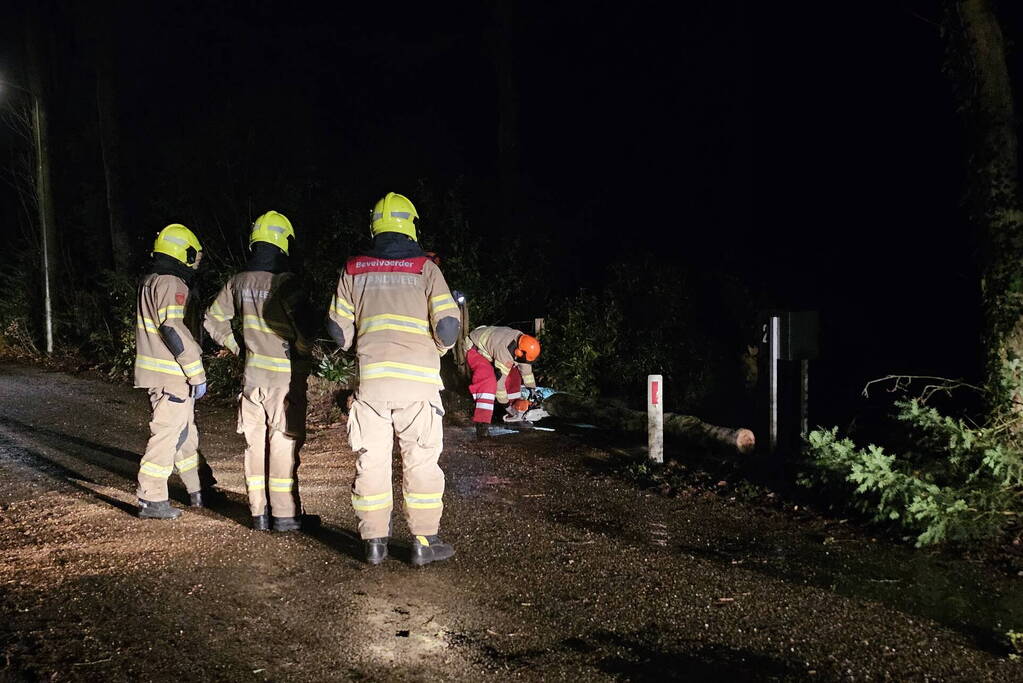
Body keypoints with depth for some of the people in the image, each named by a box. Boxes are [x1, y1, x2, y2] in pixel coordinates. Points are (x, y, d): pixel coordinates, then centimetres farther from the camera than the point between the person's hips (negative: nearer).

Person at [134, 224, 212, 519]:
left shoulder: (149, 282, 16)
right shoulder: (171, 284, -15)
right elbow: (175, 330, -23)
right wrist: (197, 374, -19)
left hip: (156, 373, 10)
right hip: (172, 376, -10)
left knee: (185, 434, 18)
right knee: (167, 435, -3)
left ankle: (199, 491, 28)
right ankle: (151, 501, 3)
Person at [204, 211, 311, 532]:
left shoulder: (239, 281, 5)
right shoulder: (284, 281, -14)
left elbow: (214, 319, 14)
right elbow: (302, 321, -24)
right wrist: (308, 351, -7)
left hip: (252, 373, 5)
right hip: (285, 374, -5)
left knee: (255, 443, 11)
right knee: (283, 444, 1)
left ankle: (259, 513, 17)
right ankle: (285, 514, 5)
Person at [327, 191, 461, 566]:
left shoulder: (354, 270, 7)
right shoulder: (424, 267, 0)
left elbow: (339, 330, 7)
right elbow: (448, 325, -7)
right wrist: (437, 349, 14)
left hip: (371, 378, 2)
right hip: (417, 380, -2)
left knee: (371, 460, 10)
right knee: (421, 461, 6)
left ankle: (375, 541, 16)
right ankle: (424, 541, 11)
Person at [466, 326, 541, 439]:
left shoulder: (522, 340, -12)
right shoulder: (505, 351, -37)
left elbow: (525, 366, 3)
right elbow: (499, 378, -28)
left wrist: (532, 389, 8)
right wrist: (504, 401, -17)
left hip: (489, 348, 10)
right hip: (475, 350, -10)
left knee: (513, 374, 9)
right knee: (488, 381, -29)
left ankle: (514, 413, 22)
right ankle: (482, 425, -33)